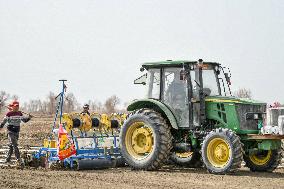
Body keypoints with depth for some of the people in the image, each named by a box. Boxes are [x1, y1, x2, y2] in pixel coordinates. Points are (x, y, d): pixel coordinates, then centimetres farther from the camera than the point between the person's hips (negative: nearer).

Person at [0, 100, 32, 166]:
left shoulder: (19, 113, 9)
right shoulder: (9, 114, -7)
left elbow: (25, 120, 15)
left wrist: (29, 117, -3)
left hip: (17, 131, 6)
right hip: (11, 131, -6)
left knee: (11, 146, 14)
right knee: (15, 146, -12)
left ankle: (8, 159, 26)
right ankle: (19, 160, -16)